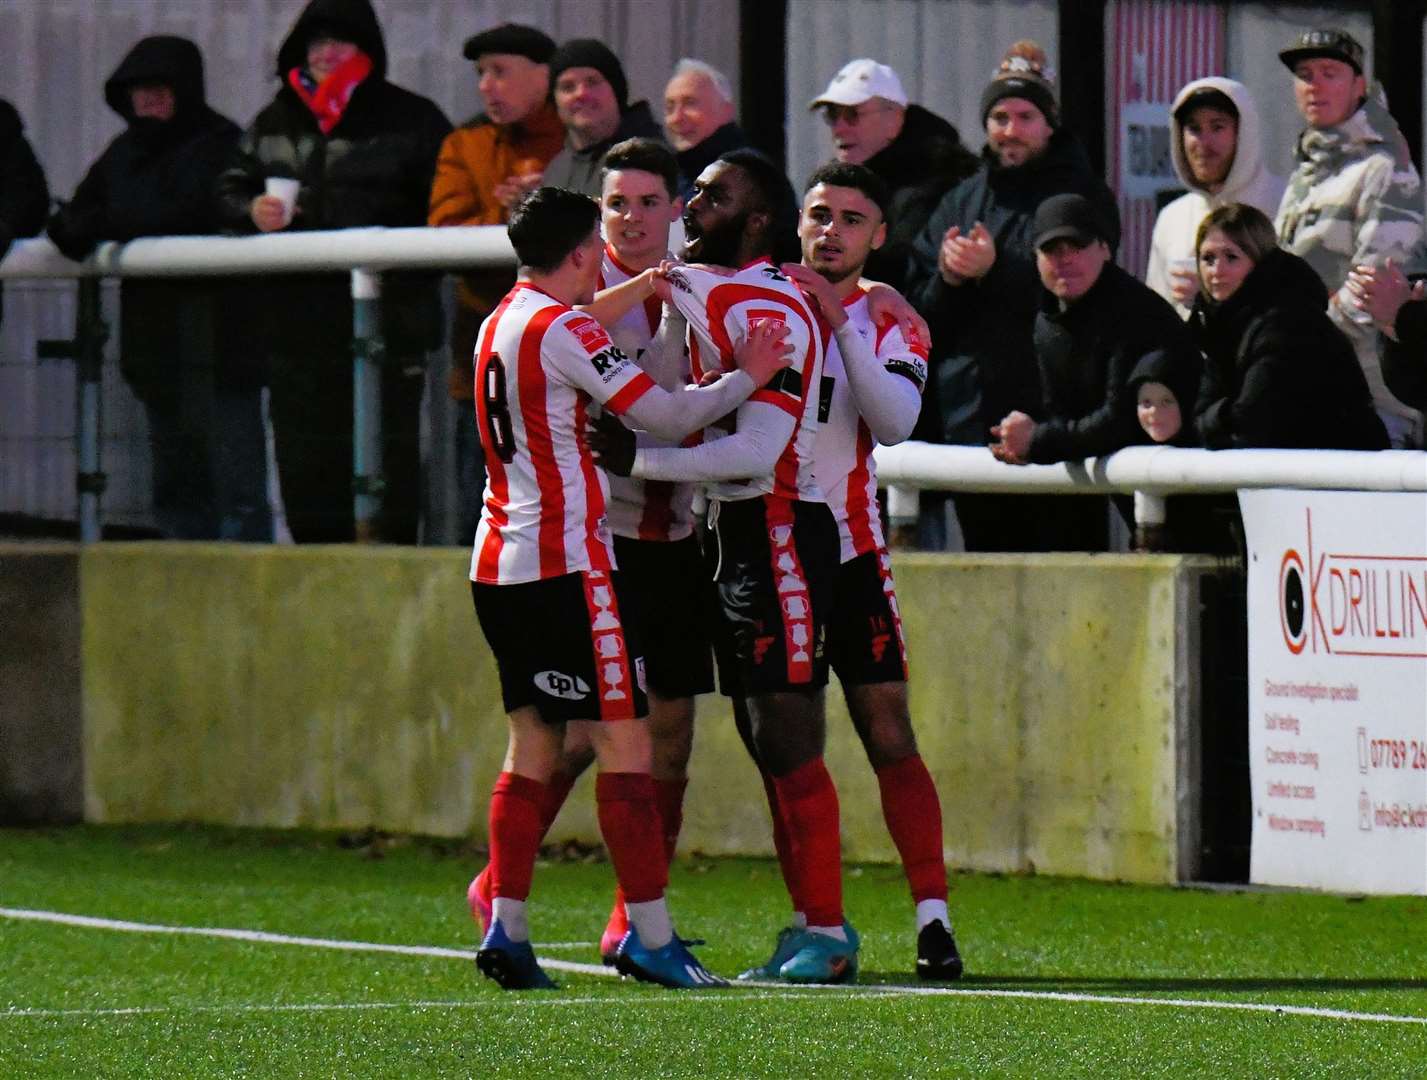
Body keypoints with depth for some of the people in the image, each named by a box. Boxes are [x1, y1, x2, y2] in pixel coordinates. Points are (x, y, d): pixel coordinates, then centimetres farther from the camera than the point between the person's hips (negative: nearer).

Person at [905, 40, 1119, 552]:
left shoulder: (1084, 196, 4)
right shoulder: (961, 200, 18)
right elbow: (919, 313, 12)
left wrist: (995, 271, -17)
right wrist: (948, 279, -8)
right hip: (964, 417, 5)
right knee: (985, 553, 4)